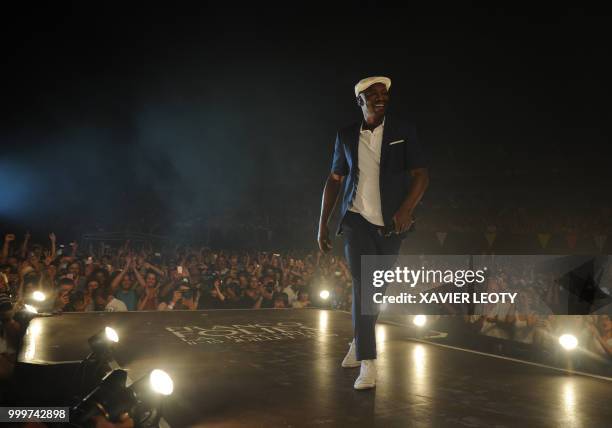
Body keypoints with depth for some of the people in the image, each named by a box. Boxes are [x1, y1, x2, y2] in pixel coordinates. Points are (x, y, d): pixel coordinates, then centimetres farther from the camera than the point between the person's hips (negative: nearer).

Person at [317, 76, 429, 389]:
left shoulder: (403, 131, 1)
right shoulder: (346, 136, 6)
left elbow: (421, 174, -3)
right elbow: (334, 180, 10)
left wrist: (406, 209, -21)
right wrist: (323, 223, 5)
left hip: (390, 225, 1)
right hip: (357, 221, 0)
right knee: (362, 286, -14)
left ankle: (359, 343, 37)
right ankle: (367, 364, -9)